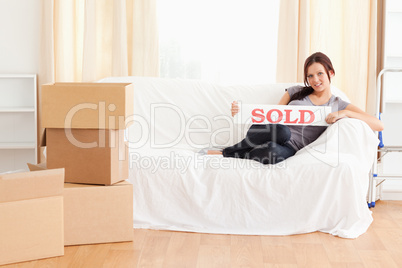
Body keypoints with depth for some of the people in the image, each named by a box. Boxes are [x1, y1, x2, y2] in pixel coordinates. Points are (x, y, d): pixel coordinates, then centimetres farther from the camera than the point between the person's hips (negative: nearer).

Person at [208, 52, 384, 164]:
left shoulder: (339, 106, 13)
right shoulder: (296, 92, 20)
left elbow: (379, 125, 4)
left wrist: (345, 113, -12)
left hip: (291, 151, -2)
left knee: (274, 152, -42)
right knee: (283, 131, -39)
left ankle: (225, 154, -22)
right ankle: (226, 151, -24)